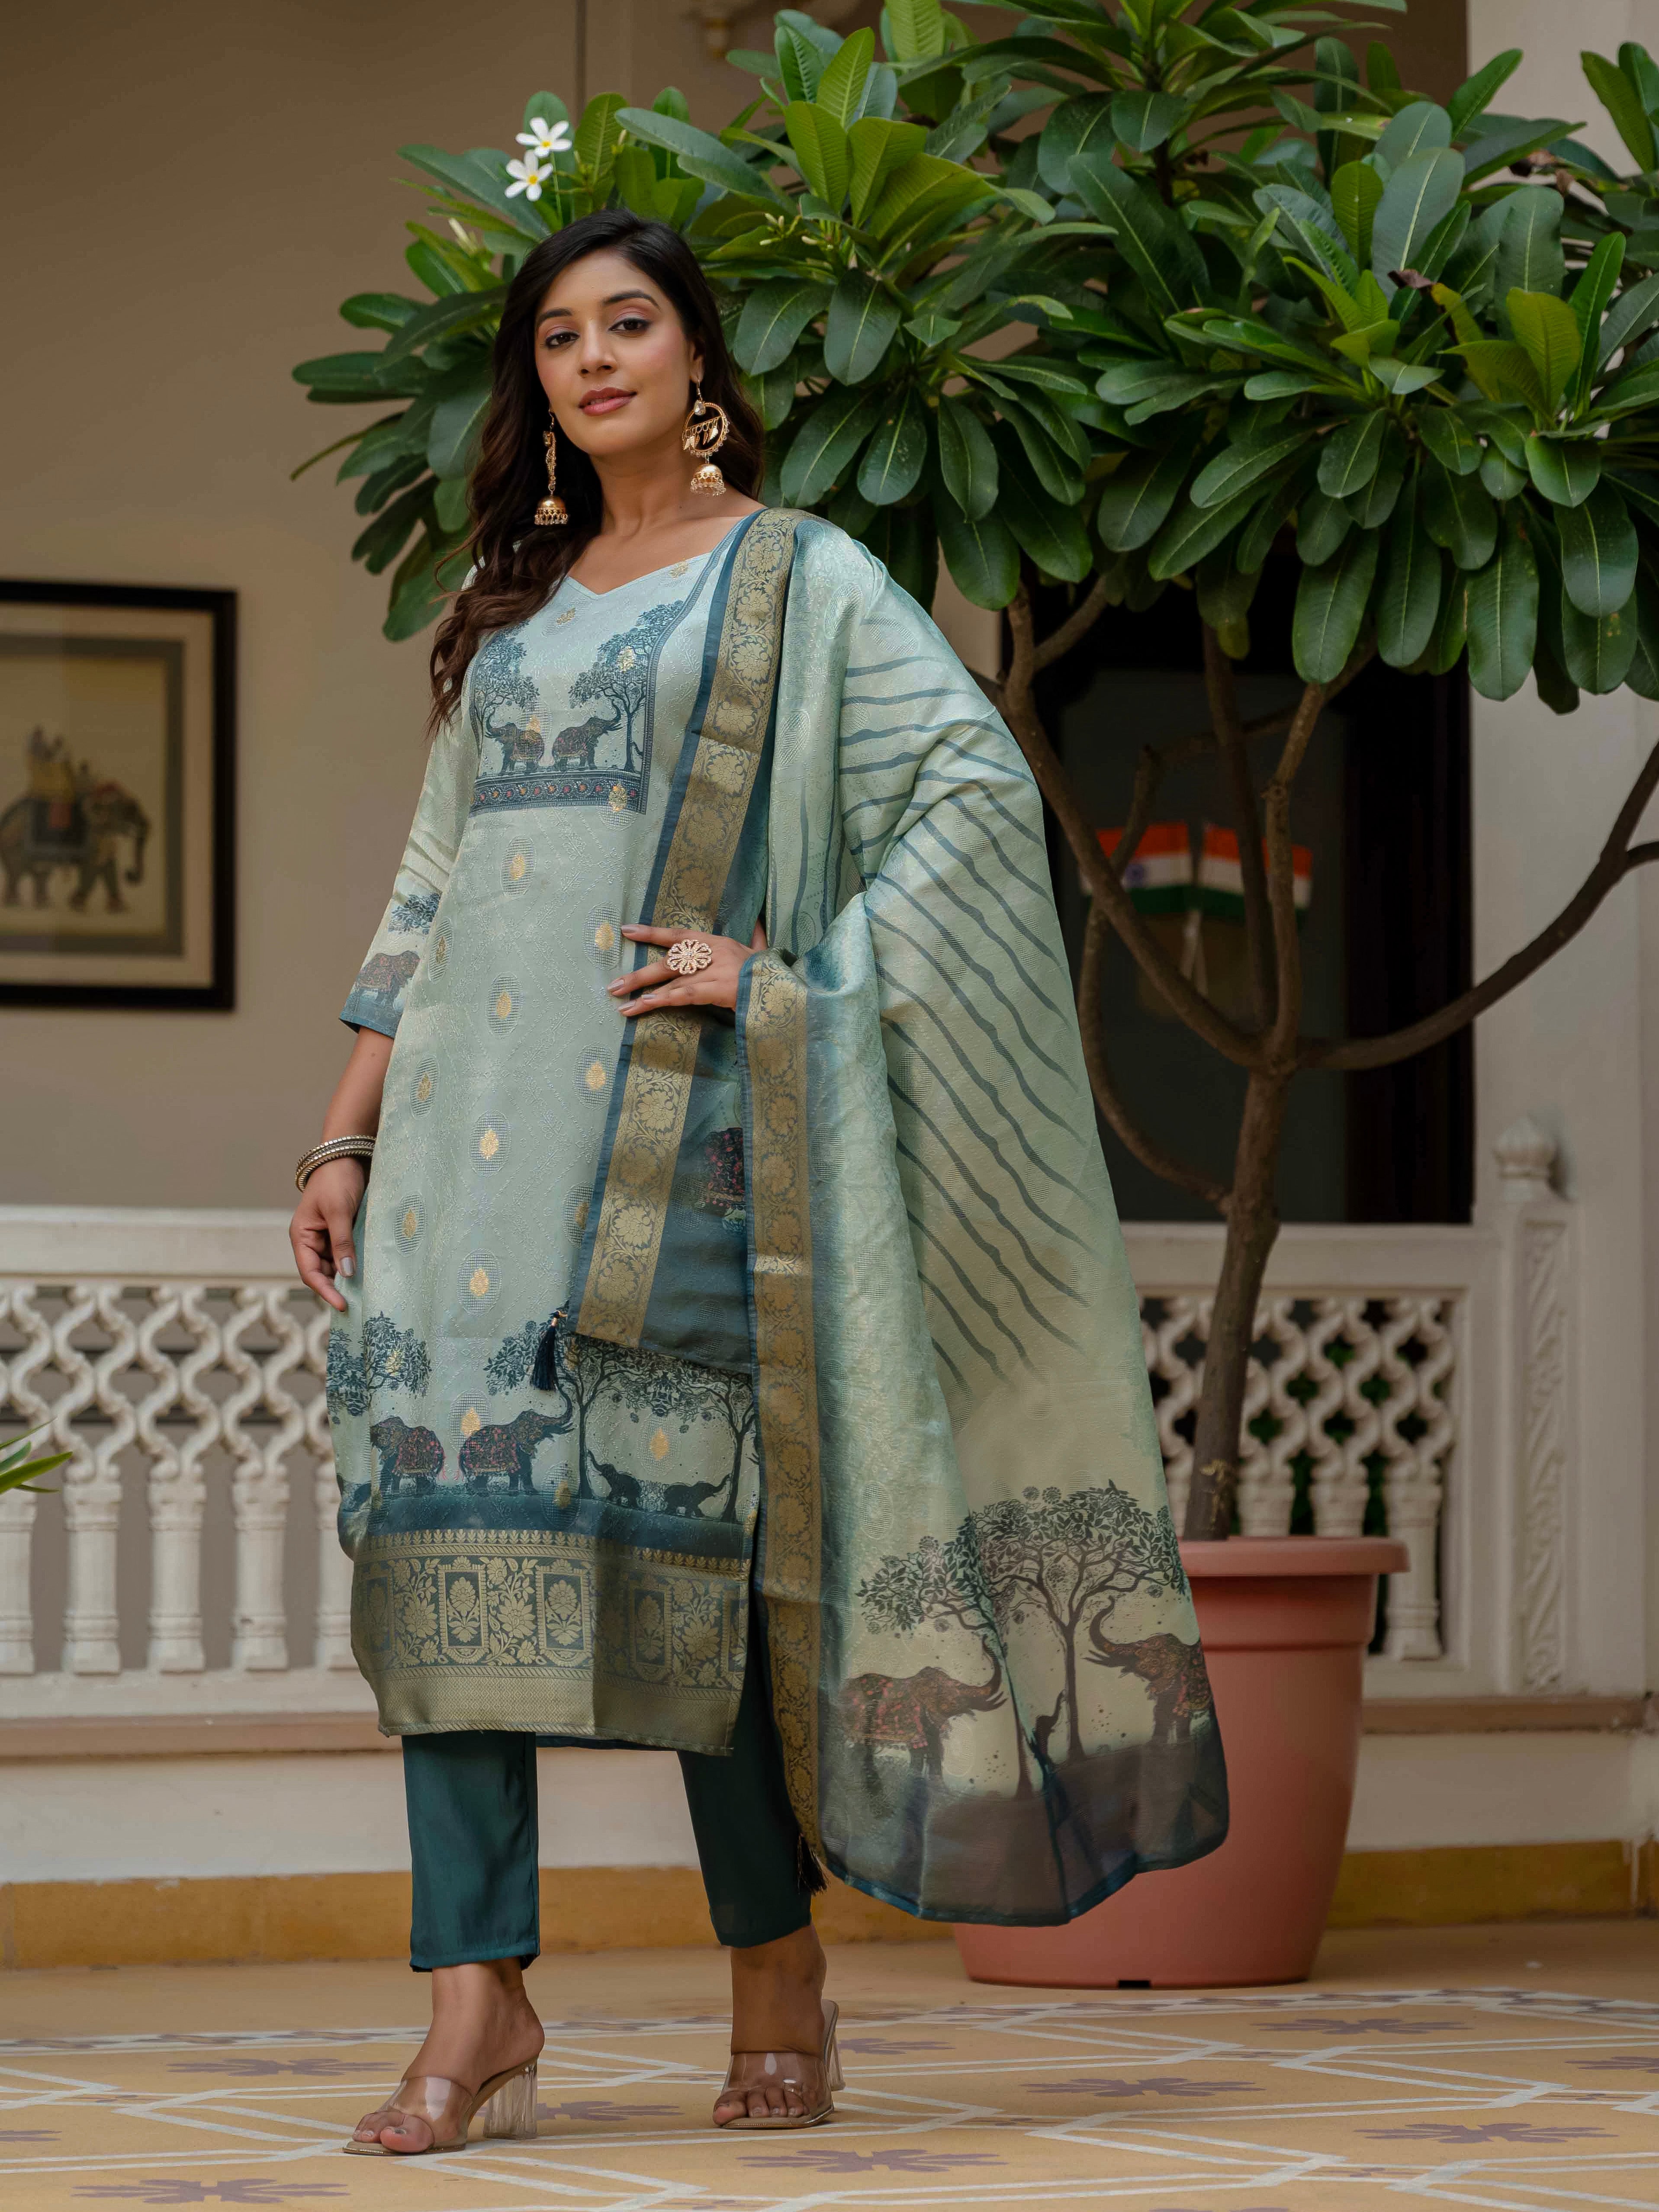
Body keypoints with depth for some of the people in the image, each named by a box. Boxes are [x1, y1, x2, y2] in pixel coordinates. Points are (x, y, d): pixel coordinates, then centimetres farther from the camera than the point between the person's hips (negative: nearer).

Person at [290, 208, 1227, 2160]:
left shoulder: (799, 581, 6)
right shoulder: (510, 611, 21)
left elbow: (980, 782, -4)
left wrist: (800, 977, -11)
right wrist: (345, 1139, 13)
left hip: (670, 1123, -5)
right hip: (476, 1119, 5)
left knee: (678, 1520, -7)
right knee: (448, 1500, -8)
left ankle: (779, 1971, 8)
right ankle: (477, 1999, -9)